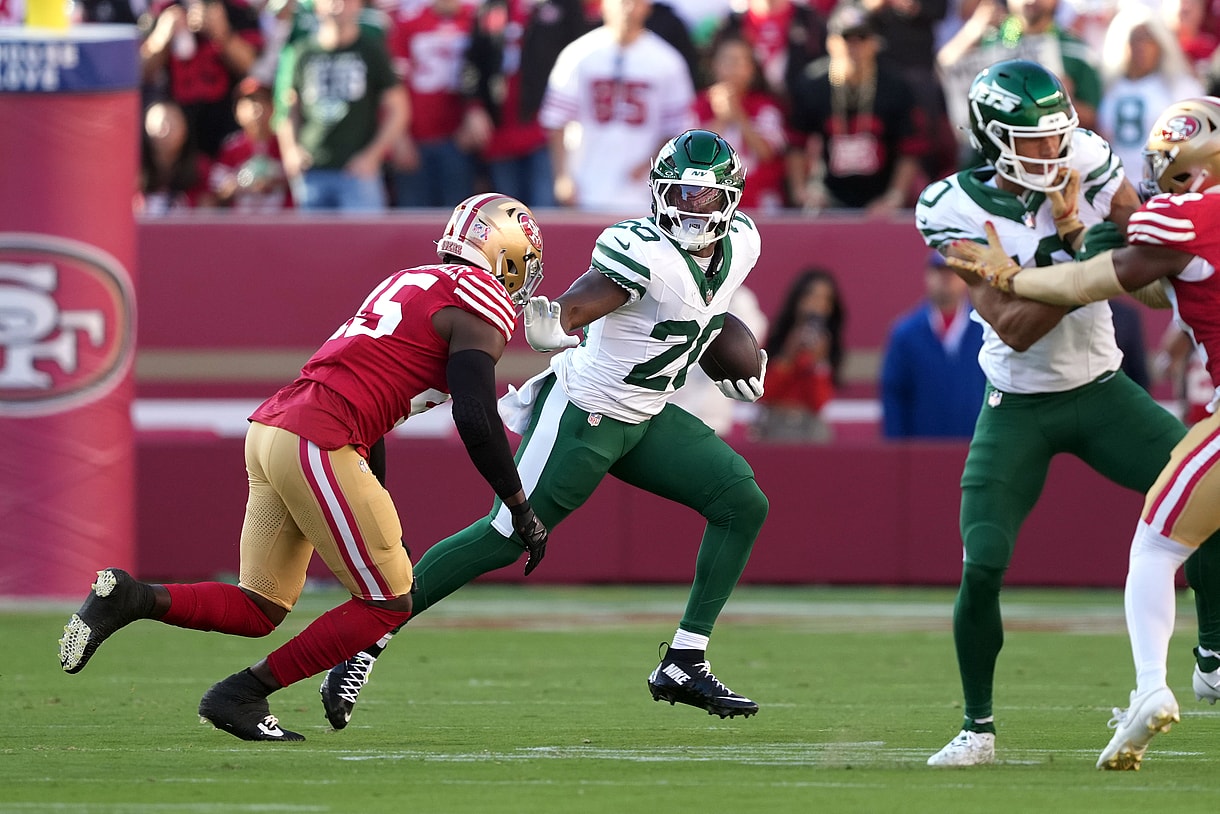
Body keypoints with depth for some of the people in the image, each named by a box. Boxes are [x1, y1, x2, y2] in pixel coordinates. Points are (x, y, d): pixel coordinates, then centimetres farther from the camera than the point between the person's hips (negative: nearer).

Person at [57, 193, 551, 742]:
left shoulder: (407, 283, 26)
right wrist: (522, 512, 0)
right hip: (317, 444, -9)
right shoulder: (479, 308, -2)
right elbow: (477, 421, -11)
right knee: (389, 604, 2)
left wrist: (381, 530, 33)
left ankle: (129, 598, -2)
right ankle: (241, 696, 2)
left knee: (261, 609, 15)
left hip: (270, 428, 9)